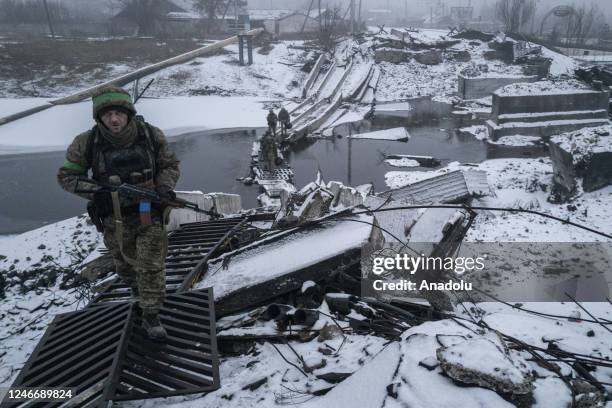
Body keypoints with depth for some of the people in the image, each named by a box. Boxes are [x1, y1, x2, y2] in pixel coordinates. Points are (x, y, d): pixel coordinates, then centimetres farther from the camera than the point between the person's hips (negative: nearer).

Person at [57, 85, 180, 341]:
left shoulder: (151, 135, -14)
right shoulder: (87, 143, -15)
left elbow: (170, 165, 0)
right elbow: (66, 176, -4)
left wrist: (165, 186, -19)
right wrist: (95, 192, -21)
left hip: (150, 212, -1)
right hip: (115, 218, 1)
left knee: (152, 266, -2)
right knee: (126, 263, 21)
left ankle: (151, 318, 14)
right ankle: (136, 286, 56)